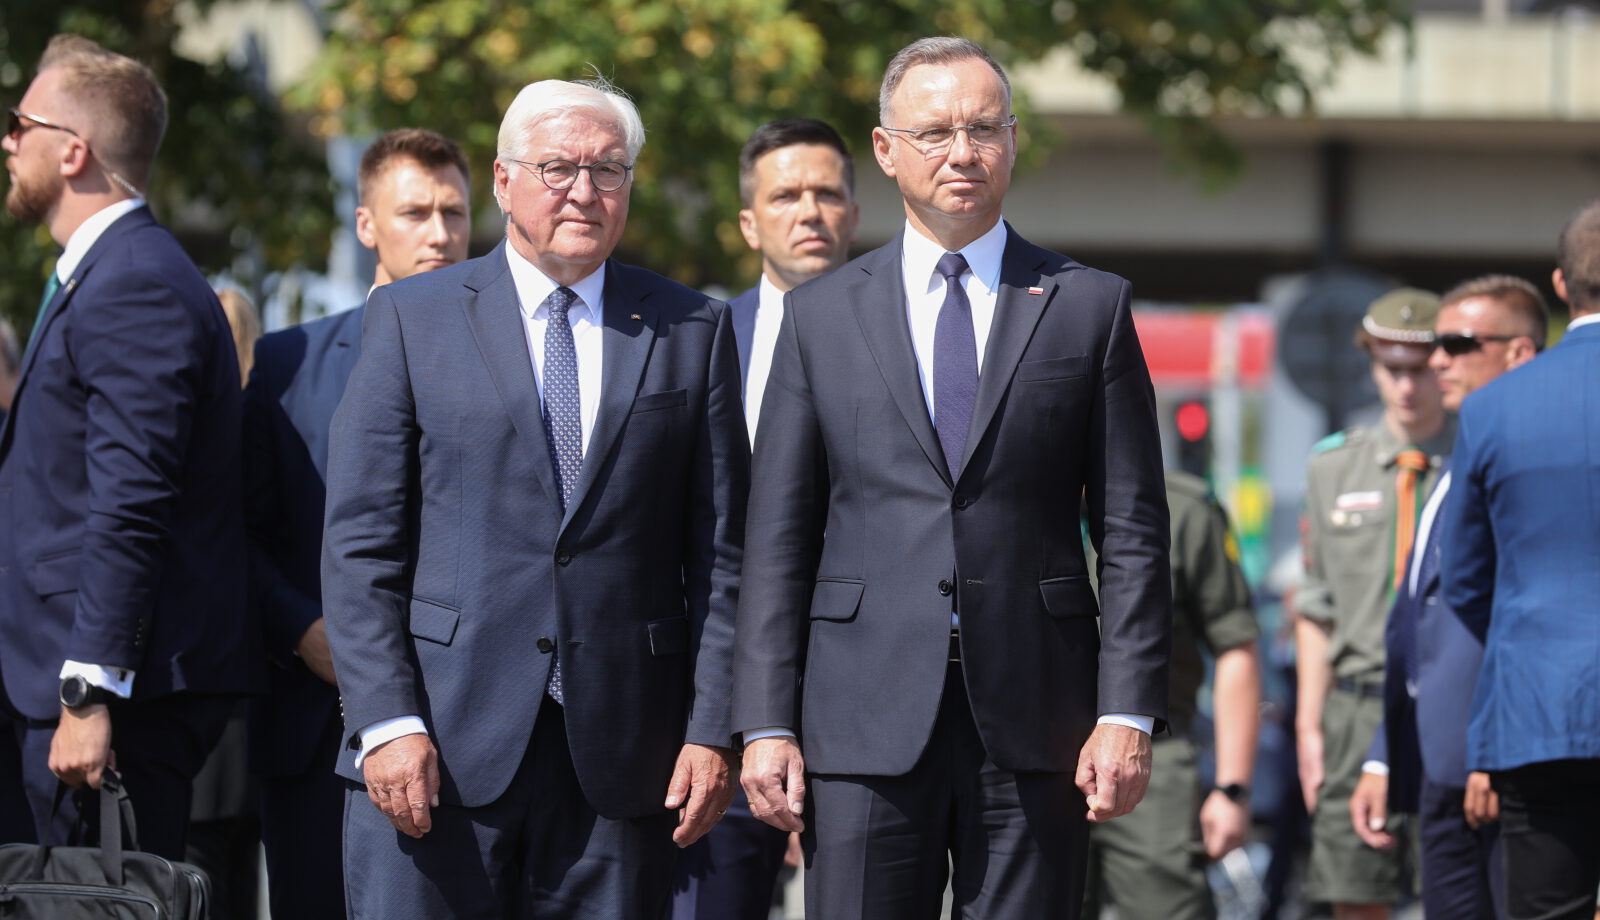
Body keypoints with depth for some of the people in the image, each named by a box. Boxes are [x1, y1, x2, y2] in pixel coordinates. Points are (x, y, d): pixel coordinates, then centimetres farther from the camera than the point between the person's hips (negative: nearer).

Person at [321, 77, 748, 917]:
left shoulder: (690, 332, 10)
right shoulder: (410, 319, 6)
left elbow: (721, 554, 8)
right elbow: (359, 546, 1)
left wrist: (711, 730, -1)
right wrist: (387, 722, -9)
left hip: (619, 755, 1)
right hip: (441, 748, -1)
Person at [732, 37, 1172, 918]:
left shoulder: (1089, 307, 8)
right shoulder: (822, 315, 10)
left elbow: (1132, 531, 4)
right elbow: (777, 538, 8)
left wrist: (1129, 713, -4)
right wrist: (766, 724, 0)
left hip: (1033, 717, 0)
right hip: (867, 721, 0)